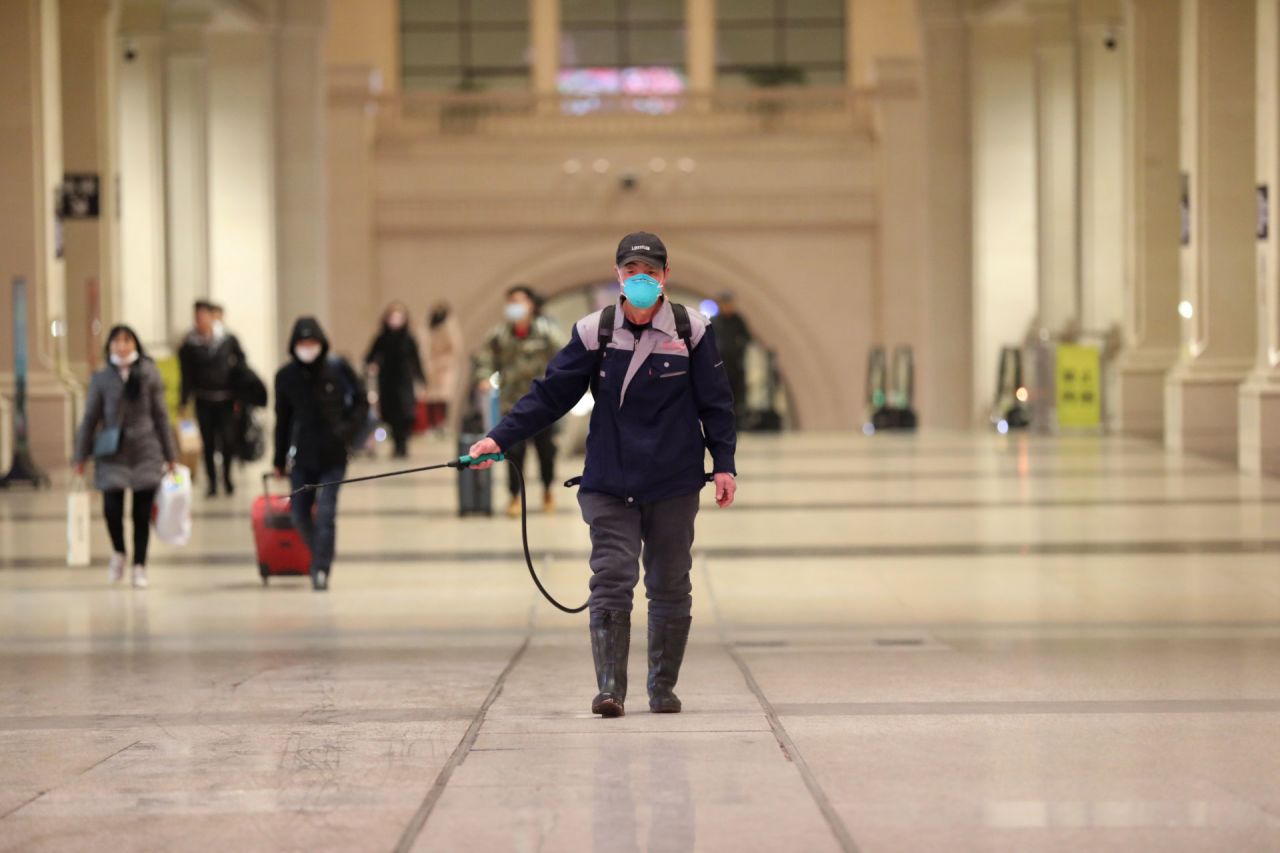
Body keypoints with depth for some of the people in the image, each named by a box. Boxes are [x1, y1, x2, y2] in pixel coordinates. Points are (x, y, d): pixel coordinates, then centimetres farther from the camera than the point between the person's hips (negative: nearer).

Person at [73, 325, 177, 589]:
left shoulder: (149, 374, 3)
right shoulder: (101, 379, 4)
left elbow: (161, 415, 6)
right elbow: (90, 418, 8)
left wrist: (170, 455, 6)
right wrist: (81, 456, 6)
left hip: (146, 453, 0)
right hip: (113, 455, 0)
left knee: (142, 513, 1)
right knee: (112, 507, -13)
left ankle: (139, 566, 14)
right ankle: (118, 553, 15)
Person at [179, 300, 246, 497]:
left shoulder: (228, 340, 0)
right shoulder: (190, 344, 0)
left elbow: (240, 365, 4)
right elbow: (187, 375, 3)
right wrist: (184, 401, -2)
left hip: (226, 400, 0)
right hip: (204, 402, 0)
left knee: (229, 440, -6)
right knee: (208, 443, 2)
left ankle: (227, 476, 18)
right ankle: (212, 482, 14)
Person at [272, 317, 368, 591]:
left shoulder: (338, 368, -6)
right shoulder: (286, 376, 0)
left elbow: (361, 401, 3)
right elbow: (283, 419, 8)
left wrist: (348, 430, -11)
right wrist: (279, 460, 12)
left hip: (333, 455, -3)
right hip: (302, 456, 3)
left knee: (325, 512, -11)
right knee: (300, 513, 4)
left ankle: (321, 569, -7)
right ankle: (320, 557, 28)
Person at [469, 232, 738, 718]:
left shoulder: (691, 331, 1)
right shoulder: (595, 332, 1)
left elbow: (715, 403, 7)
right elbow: (550, 394, 2)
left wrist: (724, 464, 1)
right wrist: (499, 439, -5)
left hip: (674, 485, 0)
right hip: (610, 483, 0)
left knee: (669, 587, 7)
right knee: (611, 579, -11)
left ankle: (664, 687, 17)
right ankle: (610, 688, -12)